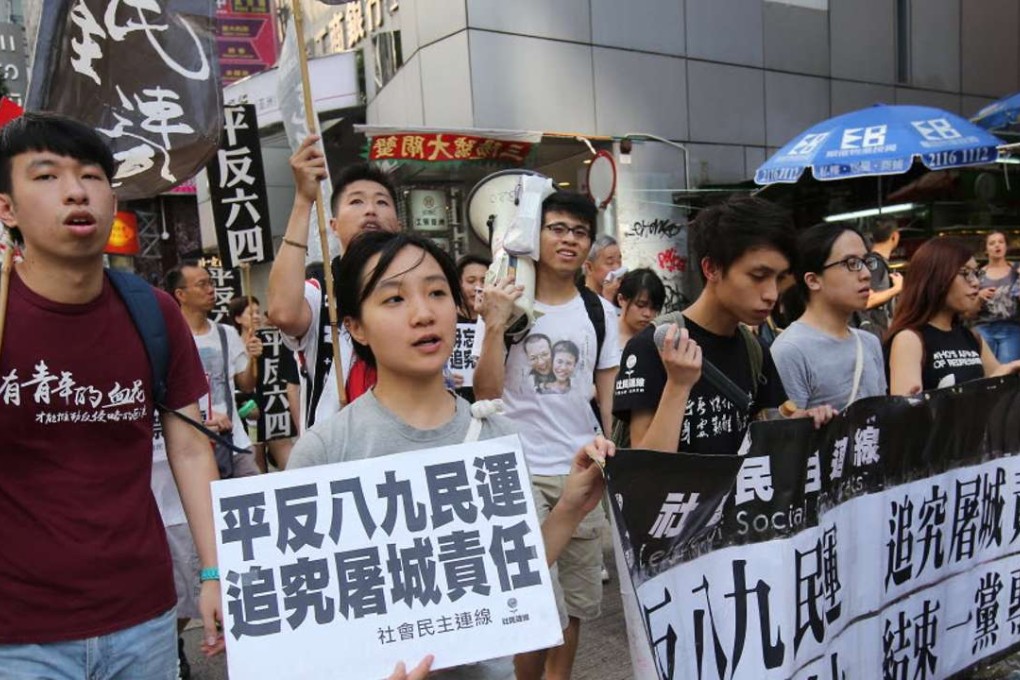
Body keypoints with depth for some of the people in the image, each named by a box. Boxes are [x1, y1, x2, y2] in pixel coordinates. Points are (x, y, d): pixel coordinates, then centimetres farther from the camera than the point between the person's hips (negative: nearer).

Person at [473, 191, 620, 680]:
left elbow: (608, 398, 10)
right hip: (521, 471, -3)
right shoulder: (503, 305, -4)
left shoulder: (600, 313, 5)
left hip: (582, 472, 4)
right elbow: (486, 393, -11)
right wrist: (494, 326, -21)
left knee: (577, 601, 14)